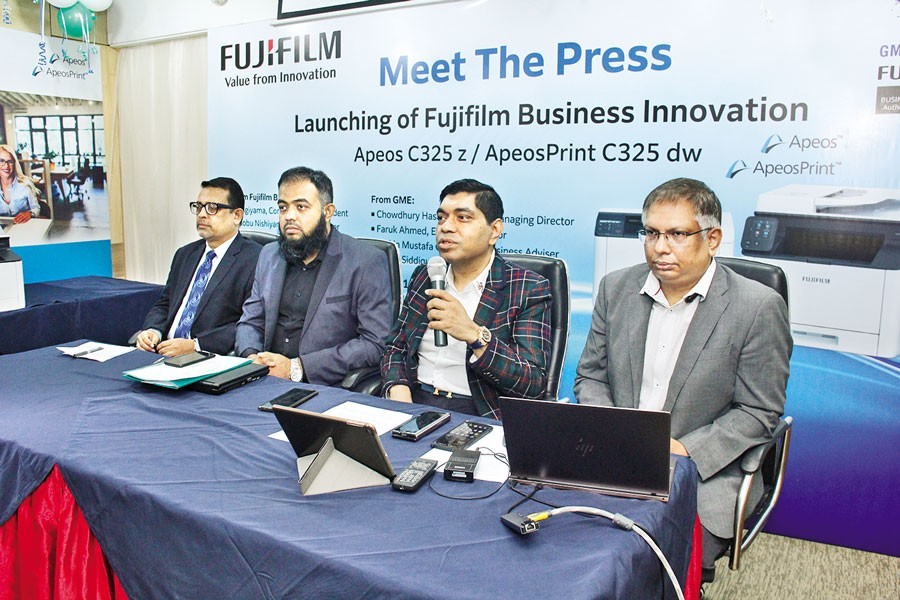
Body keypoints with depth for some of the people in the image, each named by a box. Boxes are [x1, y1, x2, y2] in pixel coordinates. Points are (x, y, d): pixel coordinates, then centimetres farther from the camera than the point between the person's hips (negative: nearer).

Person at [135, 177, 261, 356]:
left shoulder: (256, 260, -8)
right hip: (166, 354, 7)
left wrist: (195, 345, -20)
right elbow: (164, 305, 21)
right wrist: (153, 330, -1)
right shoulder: (184, 254, 19)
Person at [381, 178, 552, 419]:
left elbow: (534, 384, -11)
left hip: (478, 415, -4)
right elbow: (395, 348, 15)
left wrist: (474, 334, -24)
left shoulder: (529, 290, -4)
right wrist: (398, 393, -7)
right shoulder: (423, 276, 12)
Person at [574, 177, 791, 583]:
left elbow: (758, 412, -5)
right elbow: (590, 377, 11)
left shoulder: (759, 307, -7)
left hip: (705, 471, -3)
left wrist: (684, 451, -16)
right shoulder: (616, 288, 6)